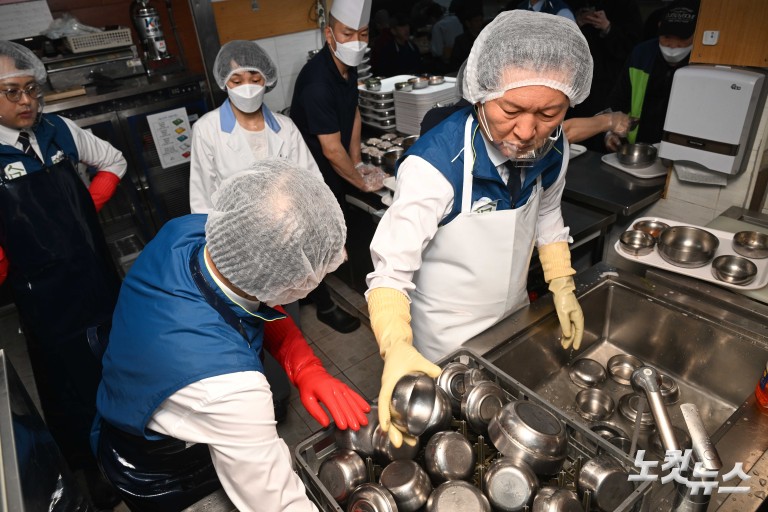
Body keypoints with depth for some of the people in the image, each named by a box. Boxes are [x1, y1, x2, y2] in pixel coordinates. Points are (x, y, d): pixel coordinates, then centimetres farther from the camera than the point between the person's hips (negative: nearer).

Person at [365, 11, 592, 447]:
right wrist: (397, 347, -49)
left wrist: (563, 287, -2)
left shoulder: (552, 149, -14)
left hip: (517, 319, 6)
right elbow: (391, 273, -33)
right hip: (445, 347, -5)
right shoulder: (435, 165, -34)